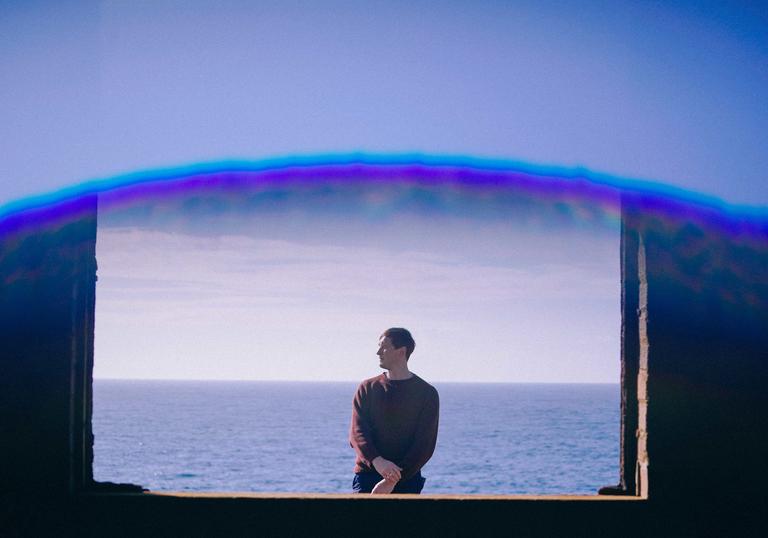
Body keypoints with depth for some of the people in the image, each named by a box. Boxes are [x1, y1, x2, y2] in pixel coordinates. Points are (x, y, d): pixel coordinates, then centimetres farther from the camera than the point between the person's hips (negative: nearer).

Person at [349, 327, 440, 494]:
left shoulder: (427, 393, 2)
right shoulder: (368, 388, 9)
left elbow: (425, 445, -4)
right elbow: (357, 432, -2)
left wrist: (393, 480, -15)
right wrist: (377, 461, -23)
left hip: (407, 480, -1)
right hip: (367, 475, 1)